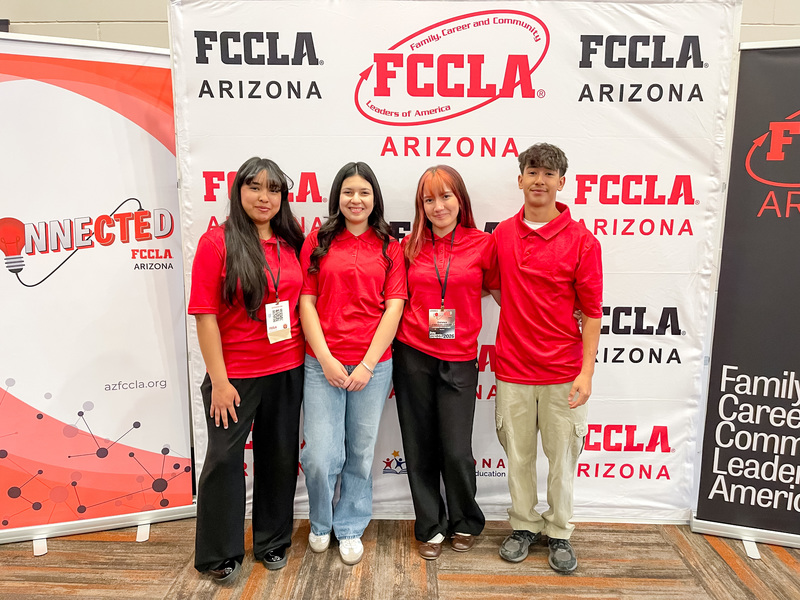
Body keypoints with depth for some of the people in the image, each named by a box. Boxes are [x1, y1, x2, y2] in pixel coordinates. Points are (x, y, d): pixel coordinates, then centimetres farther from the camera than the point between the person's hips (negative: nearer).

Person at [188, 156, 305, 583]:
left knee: (279, 456, 14)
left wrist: (307, 359, 6)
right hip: (235, 373, -4)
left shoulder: (290, 244, 4)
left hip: (287, 371, 4)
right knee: (224, 459, 5)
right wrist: (218, 380, -13)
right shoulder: (217, 241, -8)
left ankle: (273, 542, 34)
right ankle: (220, 554, 26)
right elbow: (205, 315, -11)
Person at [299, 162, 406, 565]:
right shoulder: (317, 242, 5)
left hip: (373, 364, 1)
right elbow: (306, 302, 1)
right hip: (323, 364, 0)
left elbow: (393, 307, 0)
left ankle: (350, 528, 33)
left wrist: (368, 364, -8)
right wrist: (325, 358, -8)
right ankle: (320, 522, 29)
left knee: (361, 453, 11)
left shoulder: (389, 248, 6)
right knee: (319, 456, -1)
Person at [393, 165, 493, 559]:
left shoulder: (482, 244, -1)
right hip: (412, 355, 2)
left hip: (458, 360, -2)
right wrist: (421, 320, 0)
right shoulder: (411, 245, 4)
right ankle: (430, 528, 29)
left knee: (457, 450, -1)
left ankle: (465, 523, 28)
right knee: (420, 448, 9)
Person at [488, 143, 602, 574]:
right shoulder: (501, 235, 4)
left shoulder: (581, 240, -6)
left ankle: (559, 533, 29)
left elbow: (591, 312, -6)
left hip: (563, 373, -2)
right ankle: (524, 525, 32)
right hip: (513, 369, 2)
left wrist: (586, 372, -11)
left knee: (562, 456, 10)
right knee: (518, 454, 13)